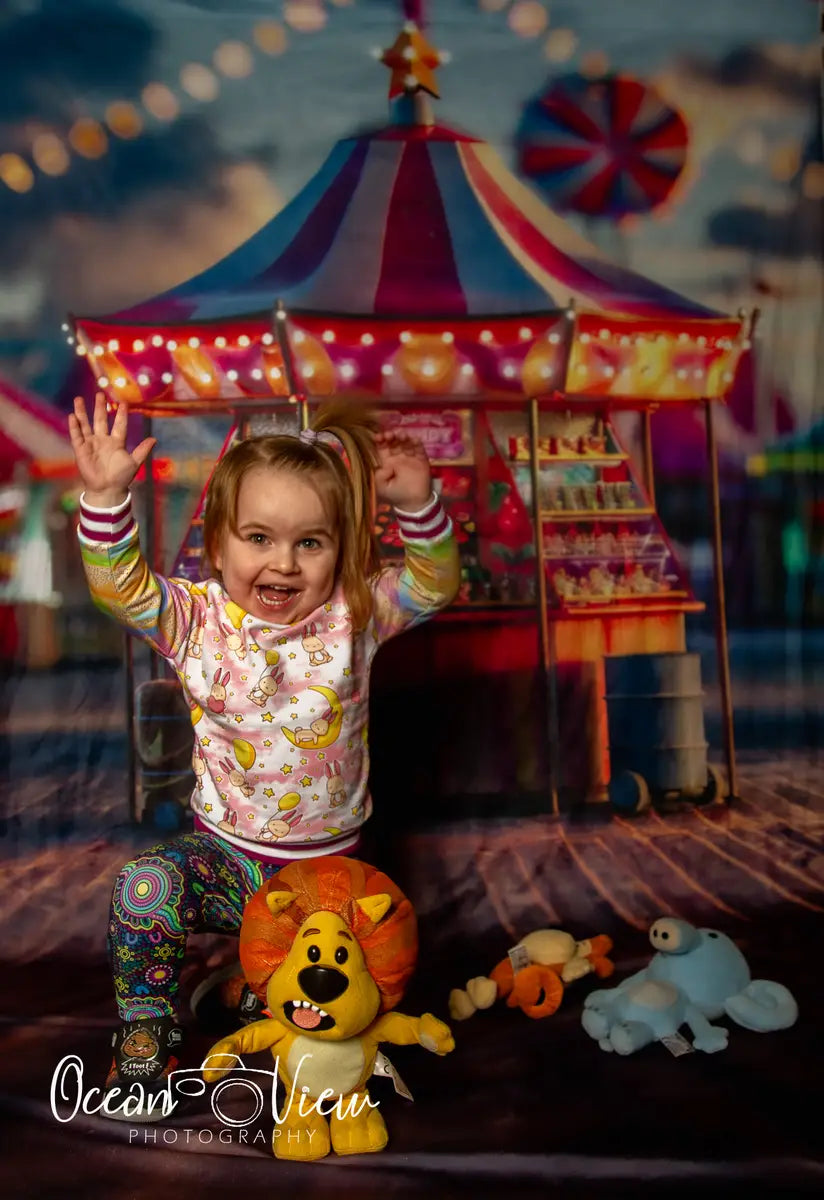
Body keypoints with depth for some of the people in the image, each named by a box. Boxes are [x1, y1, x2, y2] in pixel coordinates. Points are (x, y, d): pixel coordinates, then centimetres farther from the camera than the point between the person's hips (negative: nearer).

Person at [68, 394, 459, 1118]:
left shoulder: (352, 616, -6)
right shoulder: (198, 620, -7)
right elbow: (121, 586, -19)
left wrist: (418, 505, -30)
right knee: (145, 887, -24)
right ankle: (147, 1034, 2)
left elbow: (433, 584, -14)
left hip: (330, 861, 0)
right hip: (227, 854, 0)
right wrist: (106, 496, -32)